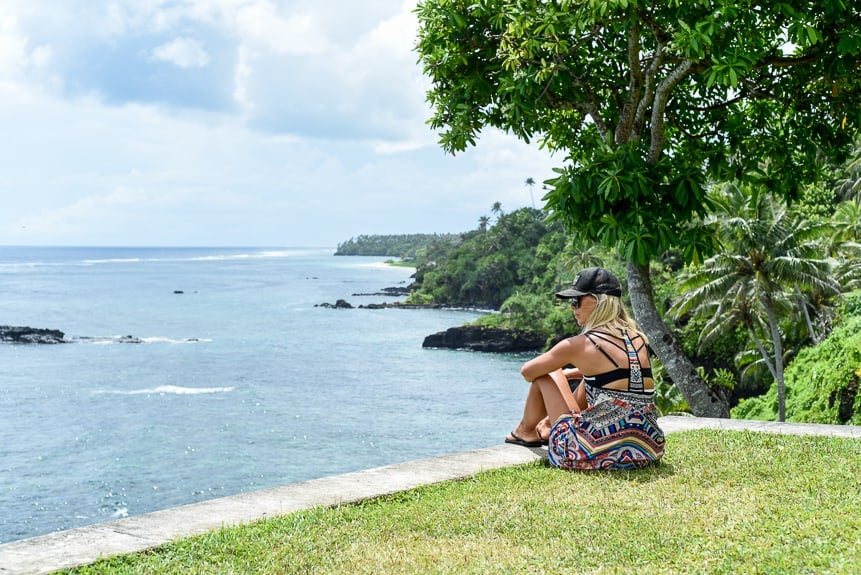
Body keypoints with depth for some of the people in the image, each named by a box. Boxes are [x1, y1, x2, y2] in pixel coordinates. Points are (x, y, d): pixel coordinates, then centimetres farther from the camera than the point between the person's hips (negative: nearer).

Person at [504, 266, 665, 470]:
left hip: (601, 452, -6)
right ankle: (549, 426, 47)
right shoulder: (638, 338, 7)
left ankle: (525, 431, 36)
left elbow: (527, 372, 6)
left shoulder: (580, 345, -10)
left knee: (545, 375, 12)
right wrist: (564, 374, 36)